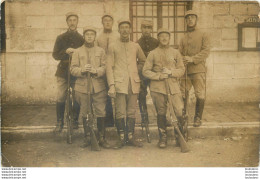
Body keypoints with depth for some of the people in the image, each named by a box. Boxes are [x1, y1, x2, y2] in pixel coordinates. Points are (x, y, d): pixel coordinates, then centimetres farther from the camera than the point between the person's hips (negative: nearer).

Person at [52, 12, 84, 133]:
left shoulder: (81, 39, 8)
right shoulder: (60, 38, 7)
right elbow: (55, 55, 0)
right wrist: (65, 51, -16)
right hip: (63, 72, 0)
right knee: (60, 99, -3)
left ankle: (75, 120, 18)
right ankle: (59, 122, 10)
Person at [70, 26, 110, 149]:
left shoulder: (100, 51, 11)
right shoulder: (77, 52, 9)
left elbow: (105, 67, 3)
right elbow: (73, 69, 2)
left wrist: (96, 71, -17)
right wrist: (82, 70, -17)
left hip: (99, 87, 0)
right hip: (83, 86, 0)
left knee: (101, 113, -2)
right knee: (85, 114, 6)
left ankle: (102, 138, 8)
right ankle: (87, 138, 19)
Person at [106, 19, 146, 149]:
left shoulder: (135, 46, 13)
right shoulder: (113, 47, 4)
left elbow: (142, 60, 30)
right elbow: (109, 67, -1)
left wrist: (136, 71, 15)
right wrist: (111, 85, -10)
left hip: (134, 84, 3)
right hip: (119, 83, -3)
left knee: (131, 112, 6)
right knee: (120, 113, -4)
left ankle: (130, 137, 14)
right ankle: (121, 138, 6)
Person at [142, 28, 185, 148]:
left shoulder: (175, 53, 11)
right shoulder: (153, 54, 6)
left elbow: (181, 70, 9)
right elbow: (145, 71, 2)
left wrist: (171, 72, -10)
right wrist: (159, 76, -11)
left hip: (173, 86, 1)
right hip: (158, 87, -1)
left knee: (181, 112, -8)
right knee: (161, 113, 5)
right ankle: (163, 137, 19)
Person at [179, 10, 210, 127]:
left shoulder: (203, 36, 7)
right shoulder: (183, 38, 16)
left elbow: (206, 51, -5)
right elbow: (180, 54, 11)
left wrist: (193, 59, -17)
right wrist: (182, 61, -10)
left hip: (198, 70, -3)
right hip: (185, 71, 3)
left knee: (200, 96, -3)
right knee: (182, 95, 3)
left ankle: (198, 118, 10)